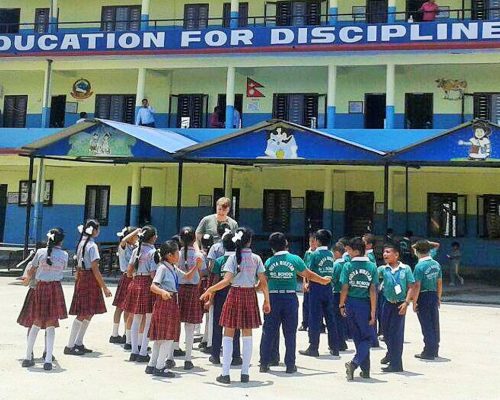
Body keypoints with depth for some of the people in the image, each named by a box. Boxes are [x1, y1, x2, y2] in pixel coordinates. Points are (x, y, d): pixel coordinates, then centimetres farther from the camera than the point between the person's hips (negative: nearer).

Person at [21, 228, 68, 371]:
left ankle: (28, 357, 17)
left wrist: (27, 280, 29)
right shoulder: (64, 255, -1)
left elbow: (31, 271, 8)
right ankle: (48, 360, -5)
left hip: (40, 287, 1)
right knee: (51, 325, 4)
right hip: (55, 288, -1)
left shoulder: (40, 252, -2)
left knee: (36, 323, 14)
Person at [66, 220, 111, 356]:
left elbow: (79, 265, 13)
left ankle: (78, 343, 19)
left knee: (89, 313, 15)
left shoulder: (81, 243, 11)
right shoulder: (92, 246, -15)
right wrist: (104, 287, -15)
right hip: (89, 279, -9)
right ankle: (70, 346, -2)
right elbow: (95, 269, -17)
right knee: (84, 313, -5)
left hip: (81, 277, 9)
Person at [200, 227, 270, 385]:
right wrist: (267, 301, 8)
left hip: (235, 294, -2)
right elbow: (263, 282, -1)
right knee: (247, 336, 10)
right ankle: (245, 373, 13)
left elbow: (227, 280, -16)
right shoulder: (256, 258, 0)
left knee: (228, 335, 4)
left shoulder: (233, 258, -7)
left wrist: (210, 290, -7)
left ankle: (225, 374, 3)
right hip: (250, 296, 2)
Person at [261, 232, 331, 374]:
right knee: (290, 333, 8)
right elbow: (309, 275, 6)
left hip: (273, 298, 1)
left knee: (268, 332, 9)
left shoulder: (269, 262, -1)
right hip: (290, 298, -1)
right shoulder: (295, 259, -3)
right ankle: (290, 365, 11)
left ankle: (264, 363, 11)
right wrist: (323, 280, 23)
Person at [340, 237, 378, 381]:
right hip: (365, 305, -1)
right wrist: (373, 312, -5)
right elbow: (372, 291, -8)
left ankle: (365, 369, 23)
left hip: (351, 304, 1)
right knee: (367, 337, 11)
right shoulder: (372, 266, -6)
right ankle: (354, 363, -12)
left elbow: (345, 289, -8)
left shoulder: (348, 265, -8)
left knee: (358, 338, 16)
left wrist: (342, 305, 6)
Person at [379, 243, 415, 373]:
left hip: (400, 305, -3)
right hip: (388, 303, 3)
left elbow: (411, 287, -4)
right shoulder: (383, 269, 0)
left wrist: (406, 303, -14)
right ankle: (391, 353, 43)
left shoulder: (405, 269, -6)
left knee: (396, 333, -2)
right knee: (386, 331, 15)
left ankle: (396, 364, 7)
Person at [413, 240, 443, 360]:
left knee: (426, 325, 1)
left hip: (423, 296, -6)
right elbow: (439, 282, 10)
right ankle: (435, 350, 24)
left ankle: (428, 352, 6)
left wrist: (414, 302, -12)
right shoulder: (436, 264, 3)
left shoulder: (419, 266, -17)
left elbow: (417, 286, -18)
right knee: (435, 324, 14)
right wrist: (438, 298, 19)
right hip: (434, 295, 6)